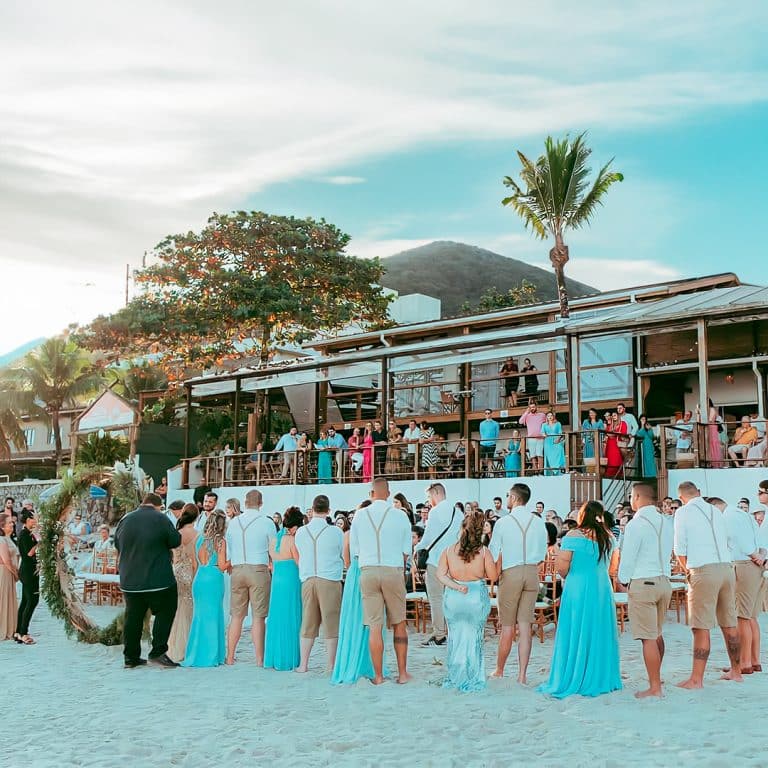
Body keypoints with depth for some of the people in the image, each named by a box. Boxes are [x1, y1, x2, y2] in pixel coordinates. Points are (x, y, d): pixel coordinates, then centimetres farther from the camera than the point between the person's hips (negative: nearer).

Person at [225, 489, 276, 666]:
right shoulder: (266, 522, -4)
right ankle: (259, 659, 1)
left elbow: (228, 550, 12)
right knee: (258, 617, -1)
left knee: (236, 616, 10)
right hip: (259, 570, -3)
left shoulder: (234, 522, 6)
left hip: (237, 570, 3)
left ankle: (230, 657, 14)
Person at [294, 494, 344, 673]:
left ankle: (303, 664, 14)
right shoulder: (335, 532, -4)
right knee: (331, 624, 4)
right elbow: (344, 556, 9)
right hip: (330, 580, -3)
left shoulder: (300, 532, 4)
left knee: (308, 623, 10)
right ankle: (331, 665, 8)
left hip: (307, 581, 3)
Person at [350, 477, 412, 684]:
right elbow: (406, 552, 5)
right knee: (399, 624, 11)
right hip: (393, 571, -1)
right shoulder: (400, 516, 0)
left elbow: (354, 551, 8)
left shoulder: (359, 516, 3)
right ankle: (402, 673, 15)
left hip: (367, 572, 1)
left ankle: (378, 675, 9)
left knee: (374, 626, 3)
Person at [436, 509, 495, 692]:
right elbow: (493, 576, -4)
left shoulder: (448, 550, -6)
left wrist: (456, 586, -10)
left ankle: (453, 678, 25)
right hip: (477, 598, -1)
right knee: (474, 638, 13)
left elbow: (440, 575, -10)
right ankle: (472, 680, 19)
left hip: (453, 599, 2)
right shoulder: (484, 552, -11)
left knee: (455, 636, 17)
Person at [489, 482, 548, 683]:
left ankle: (499, 670, 19)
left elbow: (493, 555, -3)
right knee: (525, 626, 4)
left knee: (508, 627, 6)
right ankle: (522, 674, 6)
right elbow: (542, 555, 9)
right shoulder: (538, 522, 4)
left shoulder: (503, 522, -7)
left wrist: (497, 574, 11)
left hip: (510, 574, -3)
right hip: (532, 573, 3)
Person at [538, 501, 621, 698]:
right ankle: (600, 680, 19)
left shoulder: (573, 536, -10)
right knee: (599, 633, 12)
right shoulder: (609, 537, 5)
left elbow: (561, 565, -16)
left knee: (575, 635, 4)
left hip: (577, 589, -4)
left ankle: (571, 681, 10)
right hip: (602, 590, 4)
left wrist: (569, 576, 4)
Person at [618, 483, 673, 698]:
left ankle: (655, 687, 0)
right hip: (664, 581, 7)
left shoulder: (636, 524, -14)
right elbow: (668, 553, 14)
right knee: (657, 634, 19)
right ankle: (656, 677, 32)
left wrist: (623, 579, 6)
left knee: (648, 638, -3)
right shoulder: (666, 522, 7)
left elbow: (627, 557, -10)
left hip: (642, 583, -7)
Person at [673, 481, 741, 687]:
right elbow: (725, 541, 17)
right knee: (729, 624, 14)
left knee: (701, 628, -5)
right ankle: (736, 671, 24)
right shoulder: (715, 511, 16)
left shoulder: (683, 512, -1)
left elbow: (680, 549, -3)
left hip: (703, 571, -6)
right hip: (727, 567, 6)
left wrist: (685, 569, 14)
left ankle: (697, 679, -4)